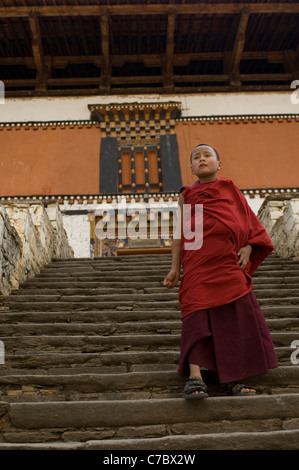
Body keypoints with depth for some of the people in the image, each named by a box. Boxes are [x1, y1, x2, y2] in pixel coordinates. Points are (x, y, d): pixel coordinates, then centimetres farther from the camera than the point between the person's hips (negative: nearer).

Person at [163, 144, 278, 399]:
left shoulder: (231, 189, 17)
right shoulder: (186, 195, 15)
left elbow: (249, 221, 13)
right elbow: (180, 232, 11)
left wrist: (248, 247, -5)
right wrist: (175, 268, 6)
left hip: (228, 263, 2)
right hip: (198, 264, -1)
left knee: (237, 316, -1)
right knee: (197, 314, -11)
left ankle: (233, 379, 8)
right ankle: (195, 377, -13)